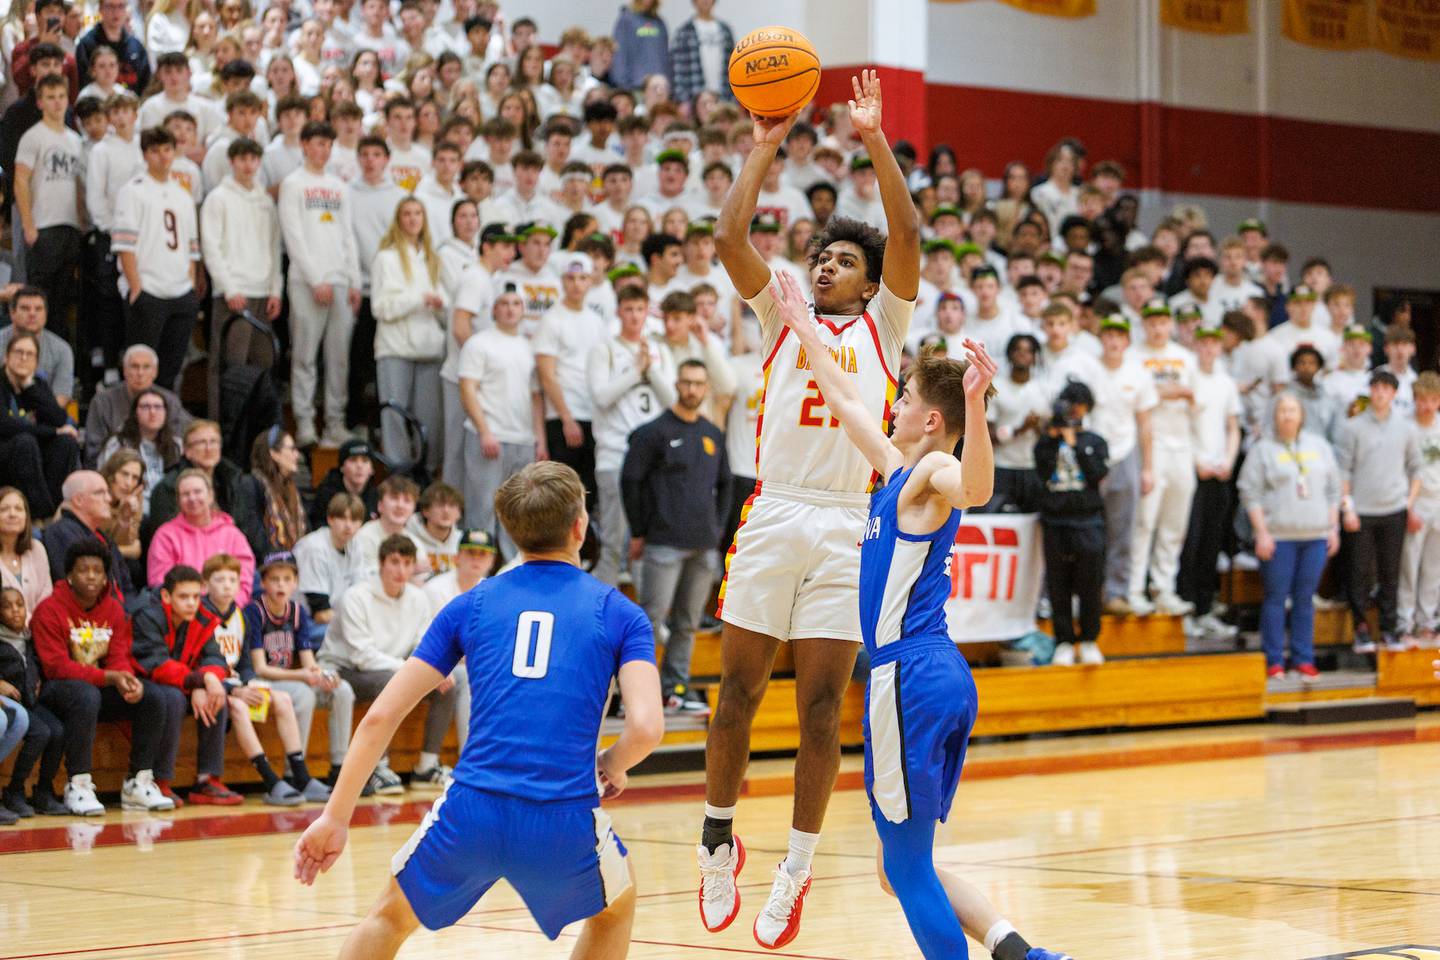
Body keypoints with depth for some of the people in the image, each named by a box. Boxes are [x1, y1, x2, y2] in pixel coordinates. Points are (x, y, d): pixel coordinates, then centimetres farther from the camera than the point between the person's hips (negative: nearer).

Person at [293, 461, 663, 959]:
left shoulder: (470, 605, 14)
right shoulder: (619, 613, 9)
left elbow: (379, 717, 9)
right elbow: (646, 729, -6)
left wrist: (335, 816, 14)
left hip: (471, 812, 1)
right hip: (565, 824, -1)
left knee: (391, 917, 29)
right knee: (615, 909, 32)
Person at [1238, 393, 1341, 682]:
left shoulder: (1319, 447, 13)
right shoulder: (1263, 449, 1)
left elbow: (1333, 490, 17)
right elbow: (1250, 494, -3)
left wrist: (1334, 528, 10)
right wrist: (1262, 533, -9)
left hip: (1315, 536, 3)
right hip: (1278, 536, -3)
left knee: (1305, 598, 5)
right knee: (1276, 597, -2)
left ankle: (1304, 658, 10)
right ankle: (1274, 661, 2)